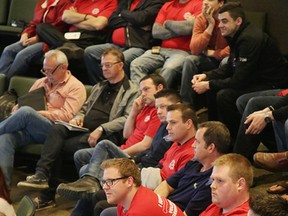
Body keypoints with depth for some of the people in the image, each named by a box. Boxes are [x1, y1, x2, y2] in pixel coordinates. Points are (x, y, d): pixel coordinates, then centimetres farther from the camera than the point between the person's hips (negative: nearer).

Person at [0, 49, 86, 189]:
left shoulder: (75, 87, 6)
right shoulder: (40, 83, 27)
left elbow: (66, 116, -7)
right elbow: (23, 102, 29)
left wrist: (37, 114, -12)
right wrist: (16, 109, 3)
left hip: (51, 130, -6)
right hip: (29, 129, 6)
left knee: (26, 112, -34)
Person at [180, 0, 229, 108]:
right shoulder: (201, 19, -7)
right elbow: (194, 50, -18)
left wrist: (211, 52, -13)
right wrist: (210, 25, -22)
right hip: (210, 60, 4)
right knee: (189, 60, -22)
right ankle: (186, 104, -16)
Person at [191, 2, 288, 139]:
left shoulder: (249, 39, -25)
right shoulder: (237, 37, 6)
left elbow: (239, 80, -26)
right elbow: (229, 68, 16)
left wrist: (208, 85, -17)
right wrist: (206, 76, 1)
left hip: (274, 86, -11)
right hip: (258, 80, 11)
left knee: (225, 96, -24)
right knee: (213, 88, 7)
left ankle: (235, 142, -7)